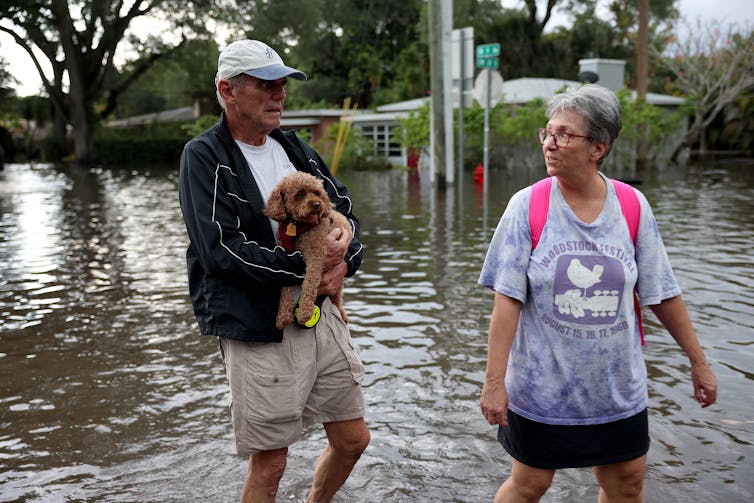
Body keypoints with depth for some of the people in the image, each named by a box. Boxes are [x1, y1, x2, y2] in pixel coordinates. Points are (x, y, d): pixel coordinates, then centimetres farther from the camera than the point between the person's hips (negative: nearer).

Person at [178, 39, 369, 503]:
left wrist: (343, 261, -9)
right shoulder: (204, 157, -7)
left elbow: (346, 211, 13)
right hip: (259, 332, -6)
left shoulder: (294, 147, 12)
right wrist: (305, 266, -19)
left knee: (353, 440, 16)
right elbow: (222, 250, -18)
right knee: (269, 465, 6)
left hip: (323, 317, 7)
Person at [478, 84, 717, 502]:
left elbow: (662, 295, 3)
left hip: (618, 388, 3)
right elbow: (507, 300, -13)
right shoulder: (527, 206, -11)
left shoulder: (633, 206, -5)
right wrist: (494, 381, -16)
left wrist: (699, 362, 7)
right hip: (541, 389, -2)